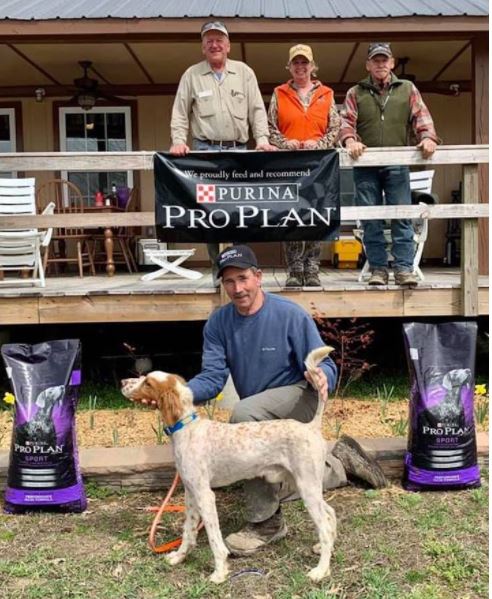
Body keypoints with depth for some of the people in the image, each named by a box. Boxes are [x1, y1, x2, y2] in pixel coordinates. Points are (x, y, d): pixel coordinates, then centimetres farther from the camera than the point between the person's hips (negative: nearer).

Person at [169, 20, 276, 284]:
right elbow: (180, 113, 7)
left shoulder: (244, 72, 10)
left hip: (238, 150, 1)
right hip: (205, 150, -1)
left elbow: (257, 109, 7)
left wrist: (262, 139, -6)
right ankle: (218, 268, 4)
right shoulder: (192, 75, 8)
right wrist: (179, 141, -8)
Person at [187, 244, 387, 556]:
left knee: (244, 413, -36)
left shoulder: (291, 315, -20)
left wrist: (322, 377, -43)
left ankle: (266, 521, -25)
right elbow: (212, 377, -14)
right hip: (264, 420, 7)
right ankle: (341, 461, 42)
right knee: (279, 483, 18)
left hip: (298, 398, -6)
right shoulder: (218, 323, -7)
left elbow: (323, 364, -18)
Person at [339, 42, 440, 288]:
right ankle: (378, 268, 7)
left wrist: (427, 137, -13)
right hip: (365, 166, 0)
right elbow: (346, 121, 3)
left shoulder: (408, 90, 14)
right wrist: (350, 140, -19)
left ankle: (404, 268, -2)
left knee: (402, 217, -4)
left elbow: (421, 117, 6)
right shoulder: (356, 93, 12)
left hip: (397, 164, 0)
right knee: (371, 220, 1)